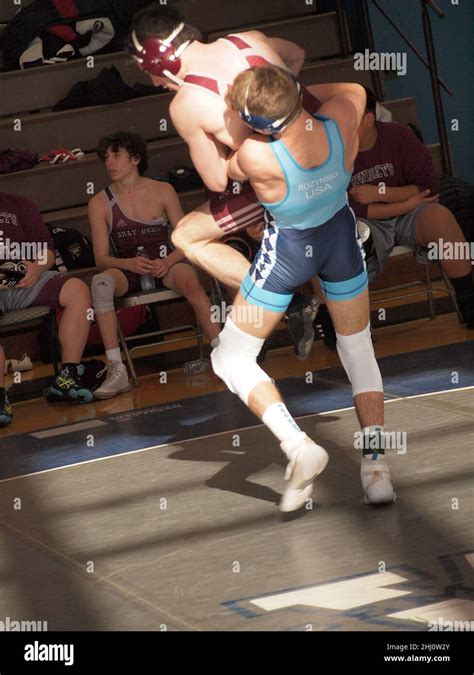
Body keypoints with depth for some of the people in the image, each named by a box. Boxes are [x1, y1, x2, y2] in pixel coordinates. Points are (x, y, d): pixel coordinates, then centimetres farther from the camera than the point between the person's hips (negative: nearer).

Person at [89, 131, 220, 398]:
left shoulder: (163, 191, 3)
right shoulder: (100, 203, 3)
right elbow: (101, 258, 0)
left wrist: (167, 262, -19)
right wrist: (130, 263, -21)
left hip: (166, 264, 0)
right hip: (128, 270, 0)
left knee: (191, 282, -35)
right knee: (101, 282, -34)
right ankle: (117, 371, -37)